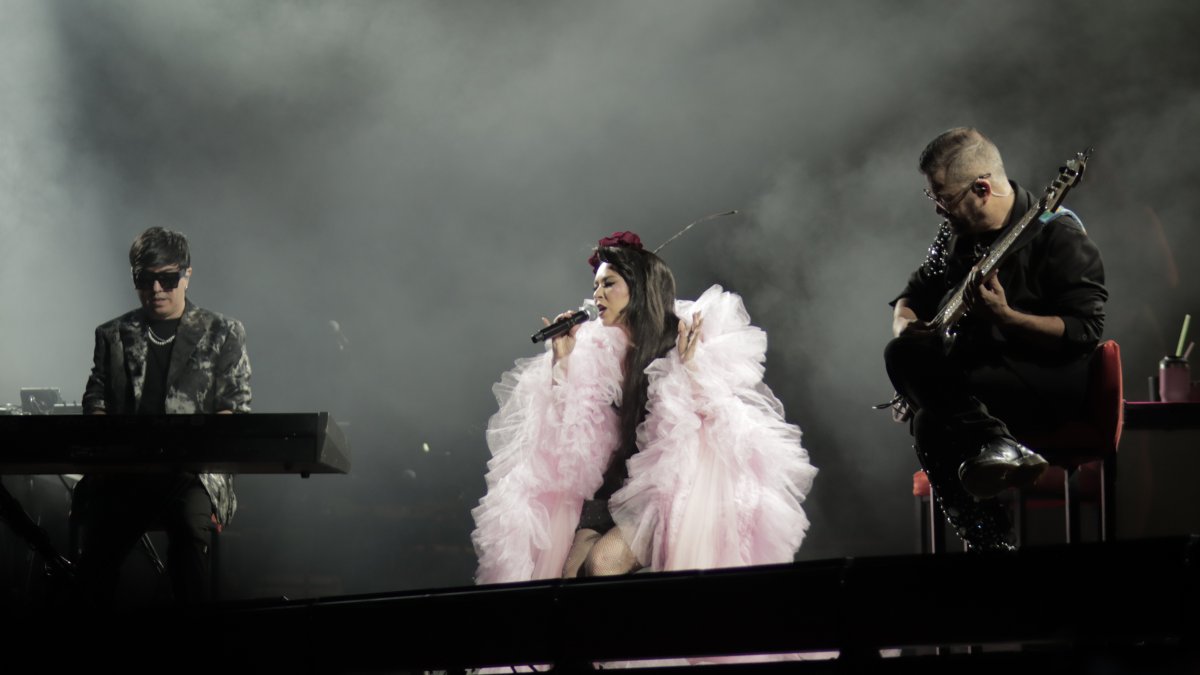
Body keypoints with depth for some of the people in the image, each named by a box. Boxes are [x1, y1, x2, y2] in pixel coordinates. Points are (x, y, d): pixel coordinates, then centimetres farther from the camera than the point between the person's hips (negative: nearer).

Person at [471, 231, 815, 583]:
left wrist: (691, 366, -22)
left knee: (604, 562, -28)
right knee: (572, 568, -22)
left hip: (665, 489, -4)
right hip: (615, 485, 4)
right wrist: (561, 360, -1)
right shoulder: (598, 351, 9)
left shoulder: (688, 343, -4)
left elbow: (709, 421, -13)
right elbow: (565, 426, 5)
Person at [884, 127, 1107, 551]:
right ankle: (988, 543, -32)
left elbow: (1084, 330, -16)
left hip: (1049, 383, -8)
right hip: (972, 377, 8)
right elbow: (911, 298, 27)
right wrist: (906, 324, 1)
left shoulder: (1057, 233, -9)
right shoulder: (955, 236, 14)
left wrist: (1004, 316, -28)